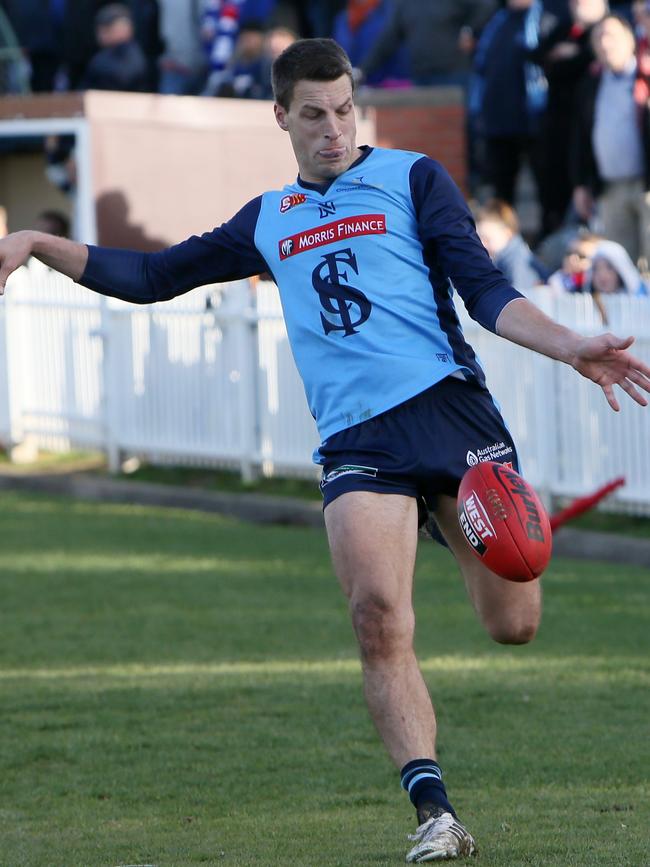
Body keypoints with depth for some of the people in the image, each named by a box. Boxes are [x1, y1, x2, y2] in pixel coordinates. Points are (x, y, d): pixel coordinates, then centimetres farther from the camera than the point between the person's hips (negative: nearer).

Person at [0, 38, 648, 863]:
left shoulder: (412, 179, 10)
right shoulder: (266, 222, 21)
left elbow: (485, 292, 4)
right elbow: (153, 277, 28)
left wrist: (569, 348, -12)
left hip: (446, 402, -2)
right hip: (356, 442, 2)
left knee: (513, 624, -3)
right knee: (378, 618, -20)